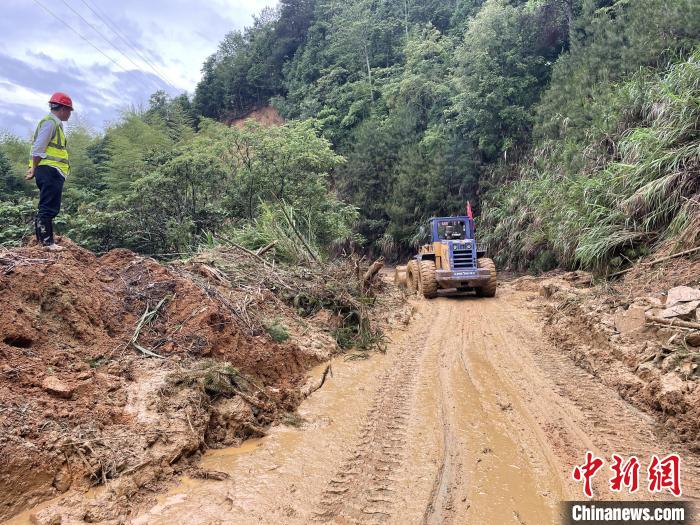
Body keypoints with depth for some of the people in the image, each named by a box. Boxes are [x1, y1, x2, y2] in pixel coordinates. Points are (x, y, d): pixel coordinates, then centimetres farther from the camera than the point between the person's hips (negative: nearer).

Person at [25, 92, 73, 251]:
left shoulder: (54, 124, 25)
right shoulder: (50, 122, -7)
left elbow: (39, 148, 24)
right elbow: (38, 148, -14)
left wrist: (35, 168, 19)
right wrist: (34, 169, -11)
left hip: (51, 172, 10)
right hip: (51, 171, -10)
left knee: (47, 208, 14)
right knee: (49, 208, -11)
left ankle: (41, 237, 21)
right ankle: (47, 241, -12)